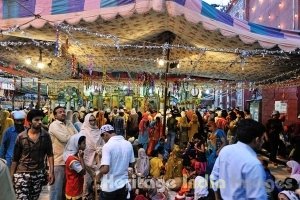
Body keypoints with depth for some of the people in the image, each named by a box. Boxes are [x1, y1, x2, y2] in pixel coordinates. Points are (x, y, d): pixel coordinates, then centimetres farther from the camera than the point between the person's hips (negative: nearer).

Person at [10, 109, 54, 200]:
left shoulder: (46, 136, -4)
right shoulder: (21, 137, -6)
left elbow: (50, 154, -4)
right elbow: (15, 158, 1)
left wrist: (51, 172, -11)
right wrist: (11, 175, 1)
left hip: (39, 174, 2)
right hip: (22, 174, -2)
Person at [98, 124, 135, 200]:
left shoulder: (107, 146, -18)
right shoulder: (128, 144, 0)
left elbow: (105, 169, -24)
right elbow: (131, 164, 10)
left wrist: (99, 174, -4)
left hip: (109, 187, -5)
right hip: (123, 185, 5)